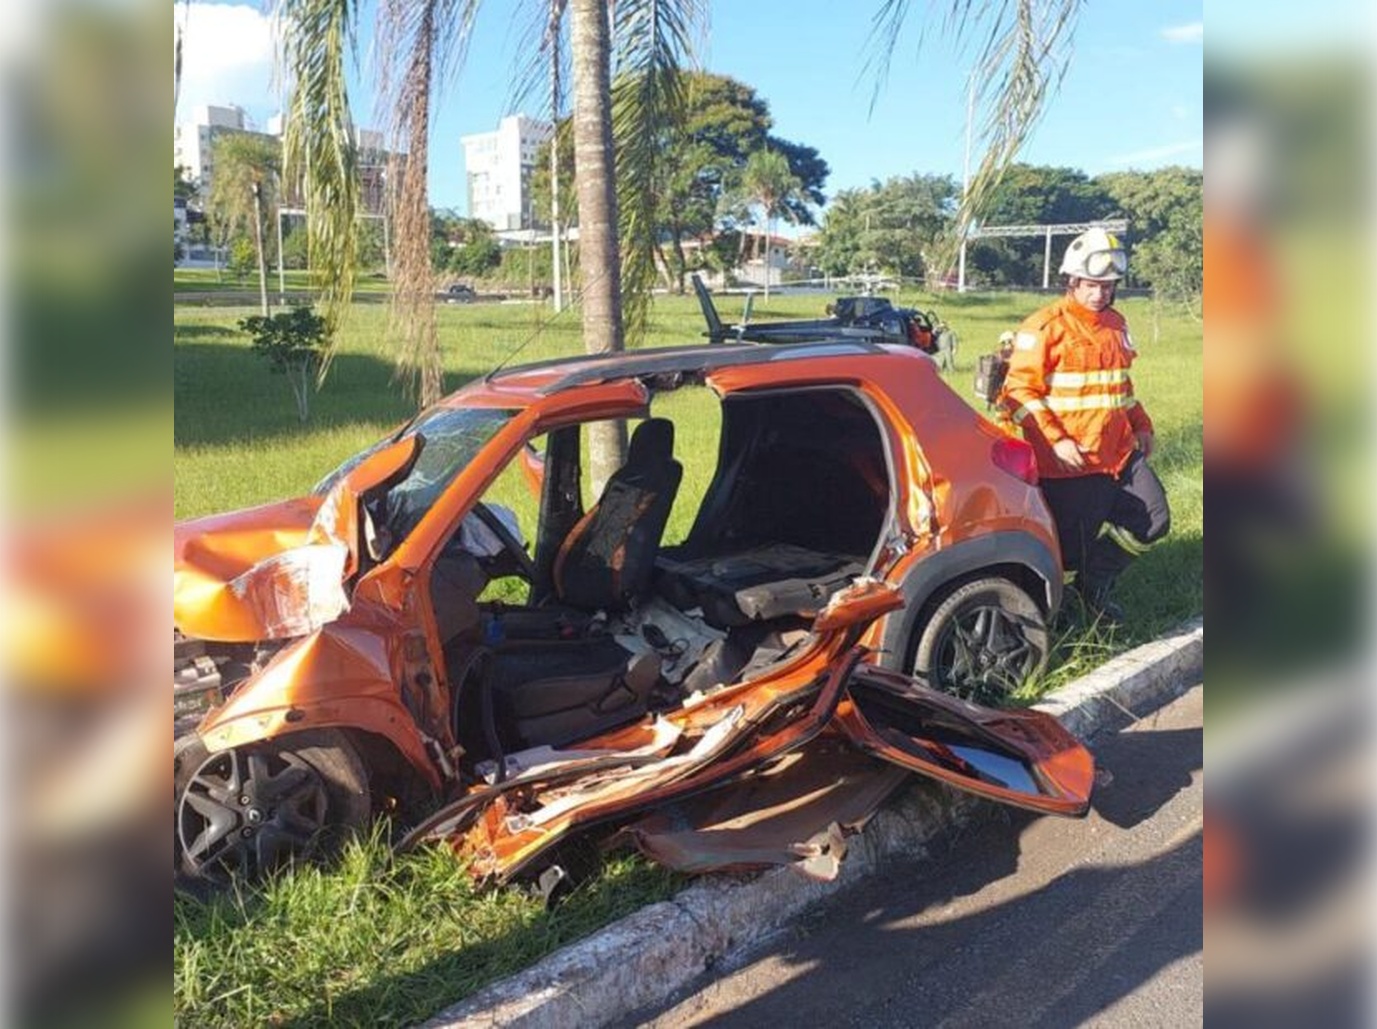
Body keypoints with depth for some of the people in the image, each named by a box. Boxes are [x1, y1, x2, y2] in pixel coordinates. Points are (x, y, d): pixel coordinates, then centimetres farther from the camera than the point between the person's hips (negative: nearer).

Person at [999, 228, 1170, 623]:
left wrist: (1141, 425, 23)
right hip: (1070, 462, -7)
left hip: (1120, 453, 8)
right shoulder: (1045, 327, -11)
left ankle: (1095, 578, 28)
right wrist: (1056, 441, -22)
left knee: (1153, 520, 9)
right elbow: (1020, 391, -15)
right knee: (1070, 546, 0)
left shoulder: (1116, 324, 14)